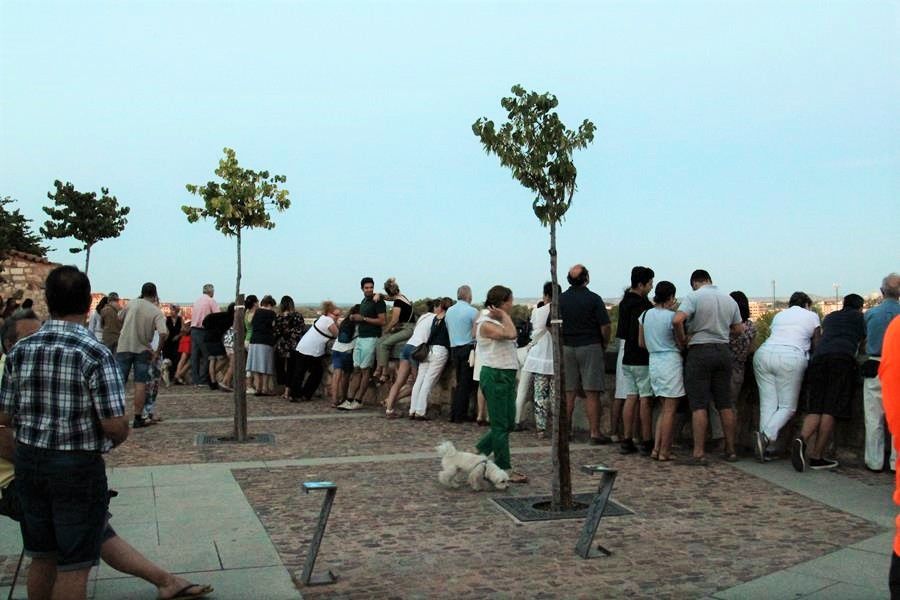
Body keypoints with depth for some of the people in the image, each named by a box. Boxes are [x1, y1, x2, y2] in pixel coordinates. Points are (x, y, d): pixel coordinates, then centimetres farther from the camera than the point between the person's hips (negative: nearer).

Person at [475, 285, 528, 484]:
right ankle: (505, 470, 4)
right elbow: (511, 334, -28)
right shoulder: (486, 324, -14)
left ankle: (479, 453, 26)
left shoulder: (498, 322, 16)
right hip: (494, 376, -10)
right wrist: (504, 316, -17)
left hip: (506, 375, 10)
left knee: (509, 423, 14)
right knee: (501, 425, -3)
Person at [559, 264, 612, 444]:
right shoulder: (593, 299, -7)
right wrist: (604, 345, 7)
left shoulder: (560, 299, 4)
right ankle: (595, 432, -1)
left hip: (566, 348, 4)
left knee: (568, 392, 8)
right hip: (590, 347, -4)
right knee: (592, 393, -2)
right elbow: (605, 327, -9)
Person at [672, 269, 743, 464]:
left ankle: (699, 453, -6)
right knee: (725, 404, 11)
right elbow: (738, 329, 14)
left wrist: (681, 340, -7)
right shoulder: (729, 299, 10)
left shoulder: (694, 296, -7)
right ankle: (730, 450, 16)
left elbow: (677, 320, -22)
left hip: (700, 351, -5)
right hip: (723, 351, 5)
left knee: (699, 405, -4)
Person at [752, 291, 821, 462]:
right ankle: (767, 435, -22)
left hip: (764, 353, 4)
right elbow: (816, 345, 21)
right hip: (791, 358, -4)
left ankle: (765, 446, -4)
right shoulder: (812, 316, 21)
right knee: (787, 406, 2)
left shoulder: (779, 315, 29)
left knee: (768, 403, 4)